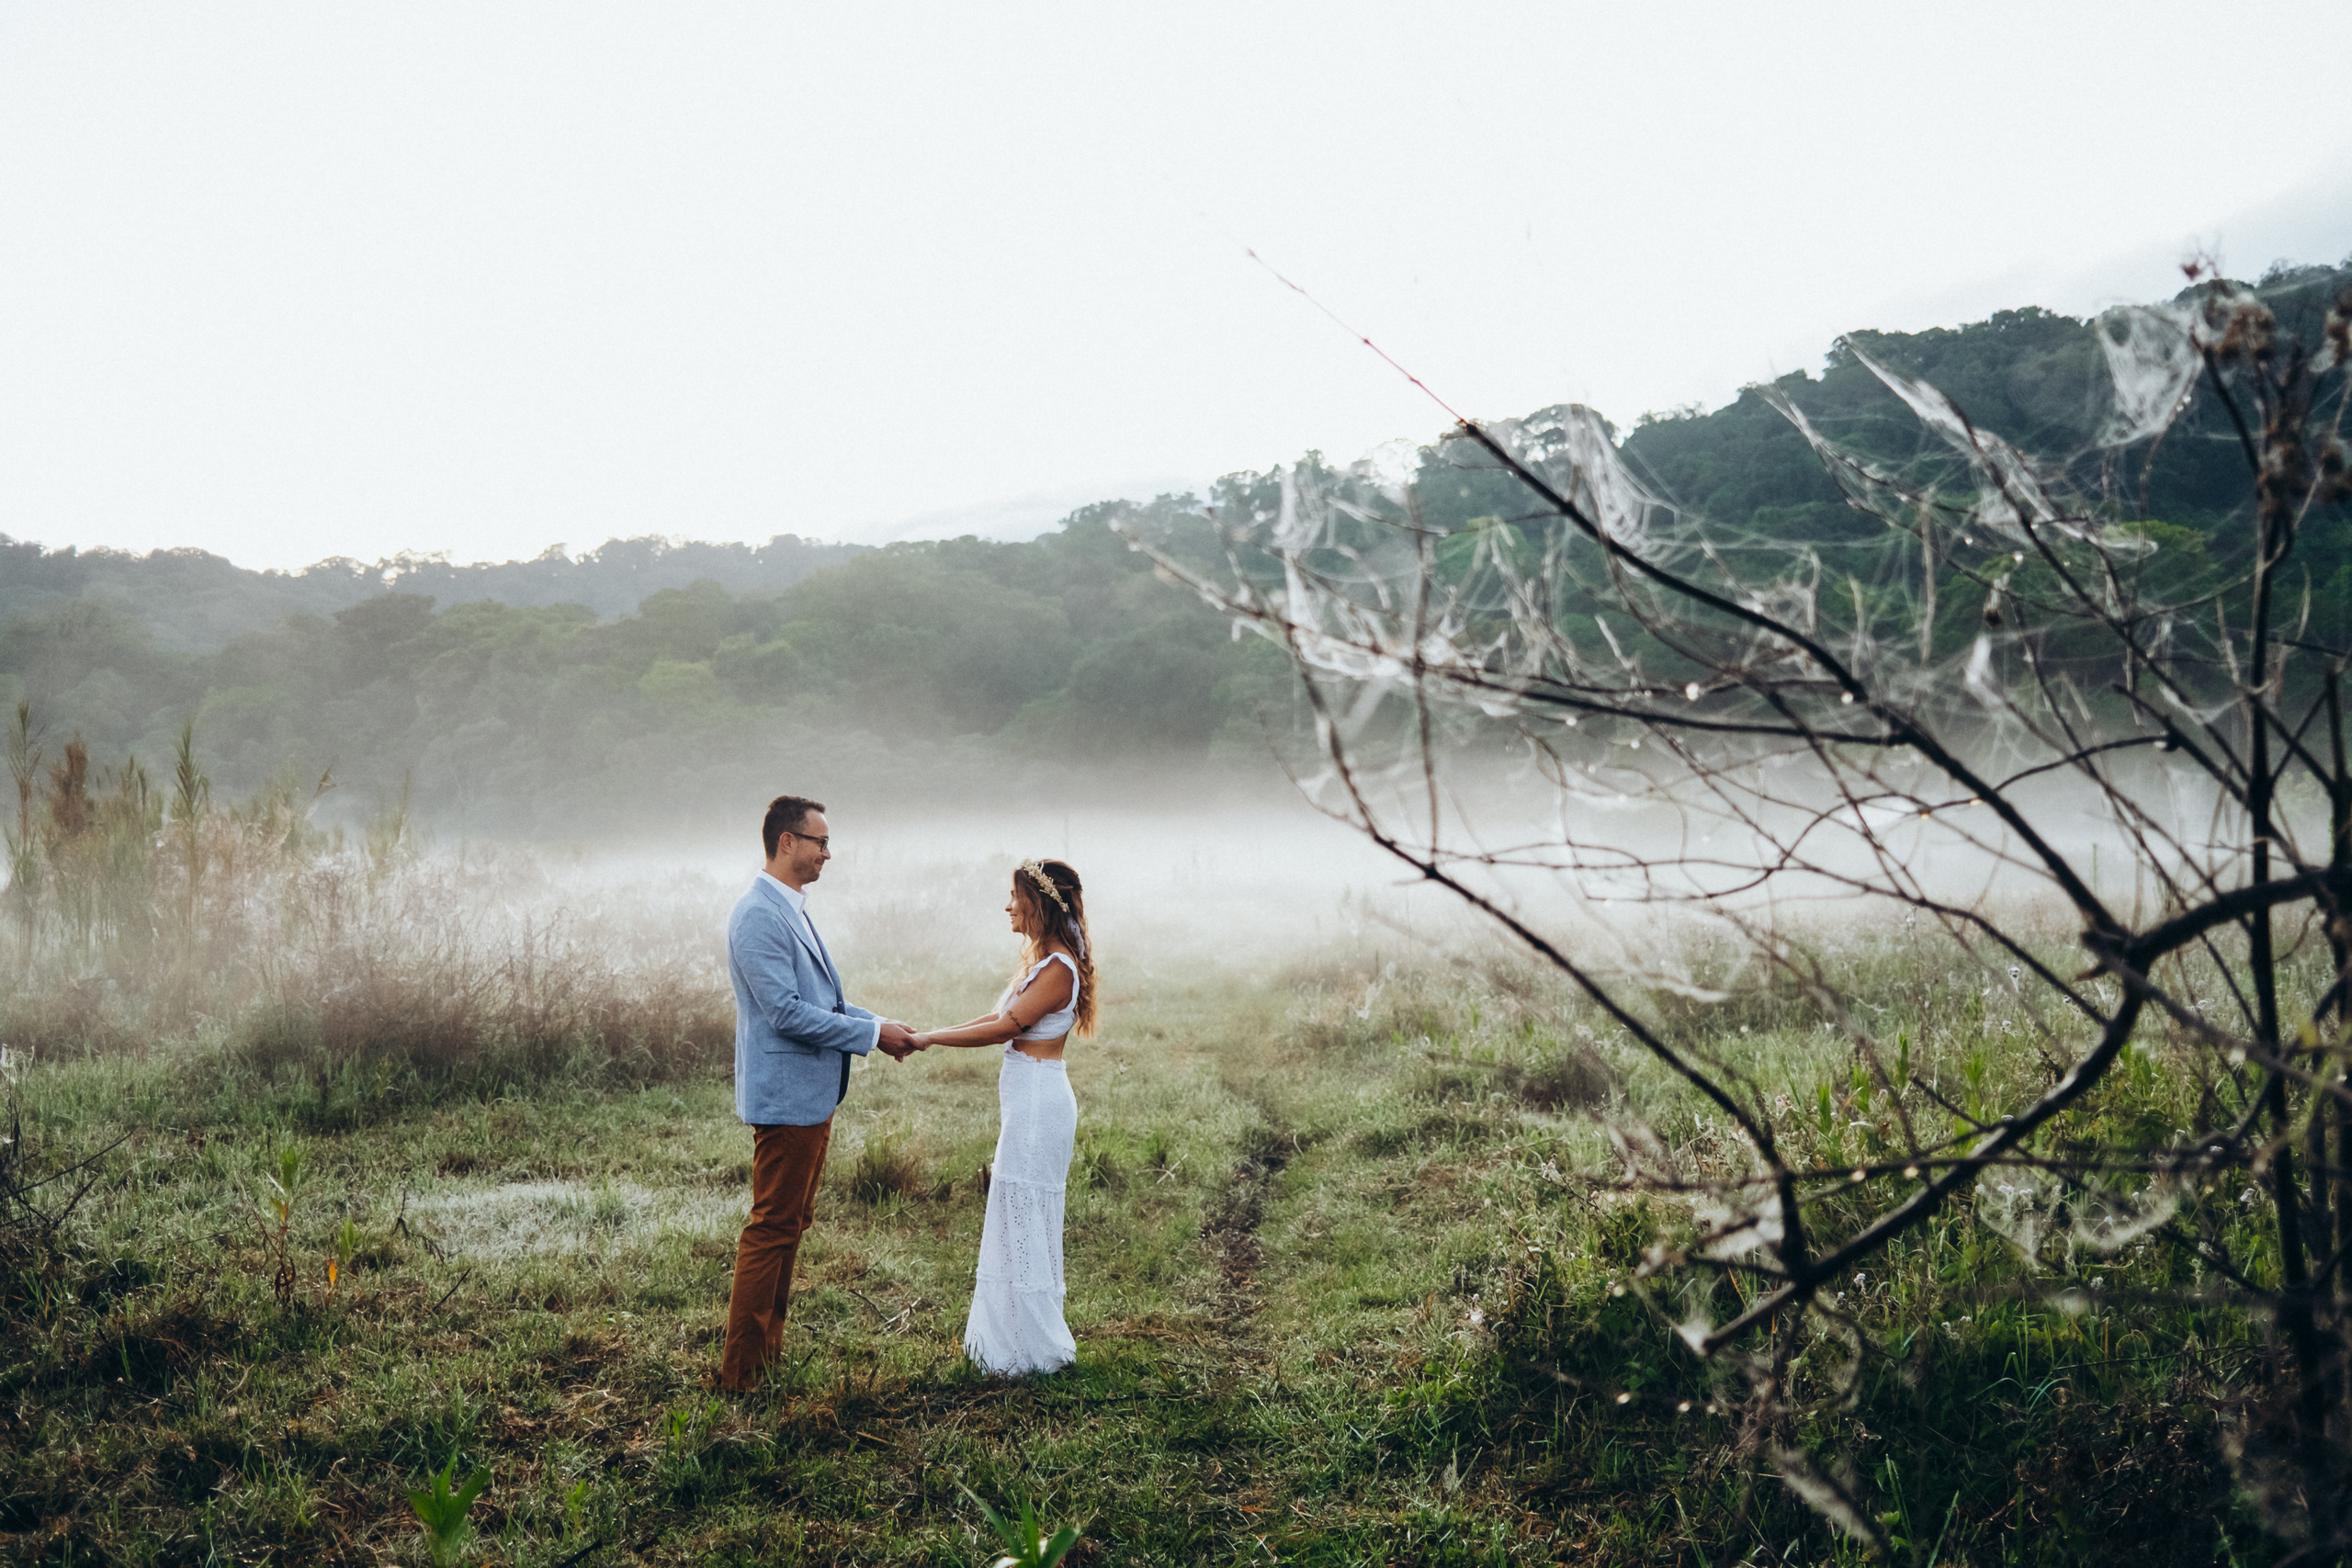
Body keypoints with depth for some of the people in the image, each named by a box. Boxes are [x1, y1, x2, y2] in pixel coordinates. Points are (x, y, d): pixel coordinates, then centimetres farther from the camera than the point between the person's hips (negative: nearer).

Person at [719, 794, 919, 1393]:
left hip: (812, 1096, 10)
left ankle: (768, 1351, 26)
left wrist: (876, 1023, 10)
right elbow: (787, 1013, -23)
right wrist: (872, 1033, -17)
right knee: (771, 1229, -5)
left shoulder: (792, 911, 14)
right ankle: (740, 1372, 1)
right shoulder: (759, 916, -18)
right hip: (785, 1096, -10)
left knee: (789, 1226, 16)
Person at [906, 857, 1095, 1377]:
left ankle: (1032, 1350, 8)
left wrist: (932, 1039, -11)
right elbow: (1002, 1021, 15)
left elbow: (1005, 1027, -18)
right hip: (1028, 1100, 10)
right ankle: (1019, 1338, 25)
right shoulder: (1040, 959, 13)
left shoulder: (1058, 968, -18)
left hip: (1038, 1103, -10)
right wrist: (931, 1035, 9)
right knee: (1020, 1220, 15)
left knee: (1023, 1222, -2)